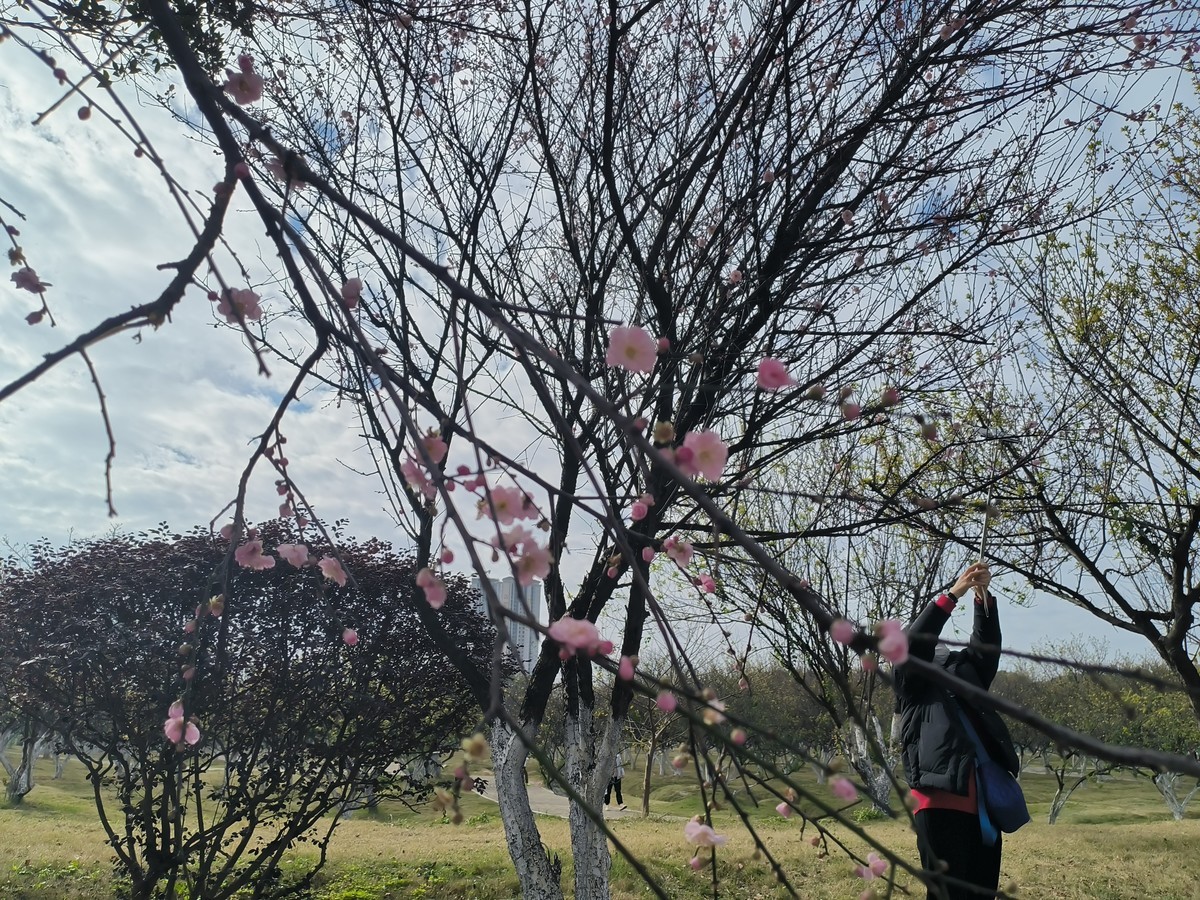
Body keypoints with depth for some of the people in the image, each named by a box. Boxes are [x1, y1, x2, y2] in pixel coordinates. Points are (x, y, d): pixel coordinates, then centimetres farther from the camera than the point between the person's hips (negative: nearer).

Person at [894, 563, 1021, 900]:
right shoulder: (915, 691, 11)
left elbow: (985, 646, 16)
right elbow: (915, 642, -4)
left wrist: (983, 595, 3)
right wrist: (953, 594, -8)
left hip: (982, 806, 6)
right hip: (941, 804, -6)